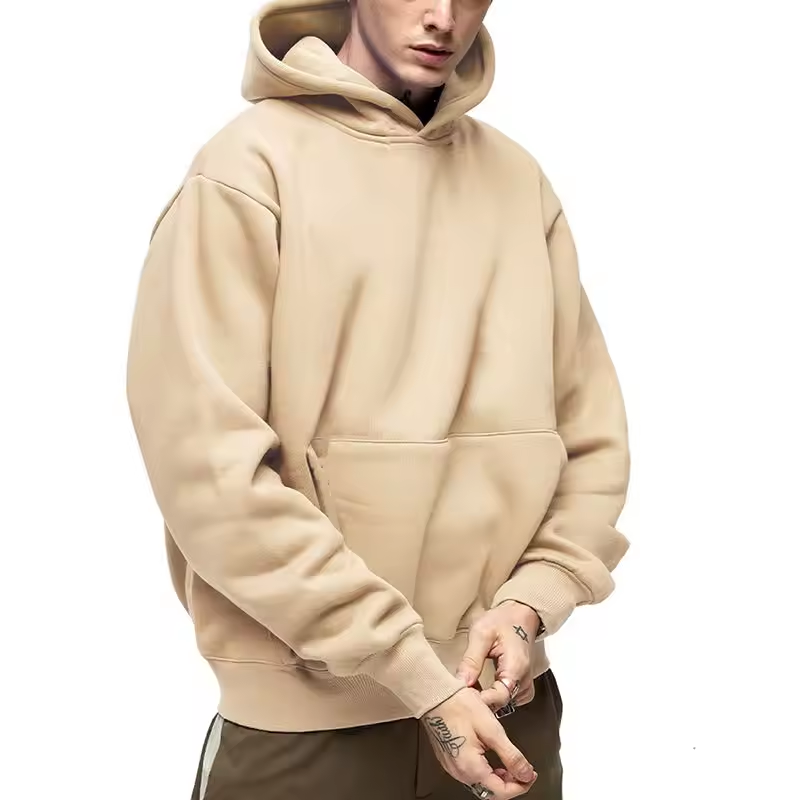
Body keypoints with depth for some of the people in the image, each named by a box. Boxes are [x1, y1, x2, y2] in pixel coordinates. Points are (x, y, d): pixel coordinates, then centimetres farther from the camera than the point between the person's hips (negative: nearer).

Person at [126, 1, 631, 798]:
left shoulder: (520, 181, 5)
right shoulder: (252, 164, -8)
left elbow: (592, 438, 8)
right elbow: (212, 463, -15)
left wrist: (531, 599, -9)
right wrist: (419, 676, -16)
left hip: (503, 696, 4)